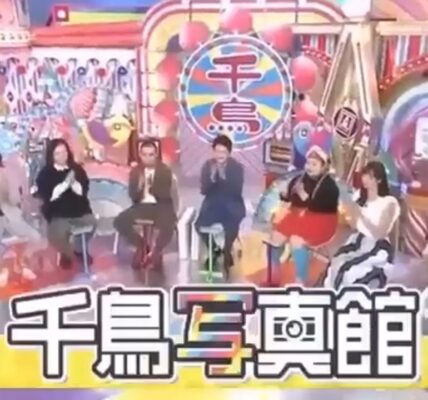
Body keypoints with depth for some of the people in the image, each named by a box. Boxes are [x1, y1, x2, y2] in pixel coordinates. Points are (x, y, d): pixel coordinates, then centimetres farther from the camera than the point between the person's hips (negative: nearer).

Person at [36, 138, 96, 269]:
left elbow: (84, 190, -2)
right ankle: (66, 254, 8)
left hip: (79, 210, 3)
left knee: (91, 222, -21)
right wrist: (65, 184, -21)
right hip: (58, 214, -3)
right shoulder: (45, 173, -1)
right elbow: (48, 196, -13)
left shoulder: (77, 169, 6)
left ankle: (80, 250, 11)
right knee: (58, 233, -30)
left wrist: (73, 183, -22)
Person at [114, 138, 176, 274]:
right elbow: (133, 196, -3)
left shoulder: (165, 170, -3)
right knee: (119, 221, -22)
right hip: (142, 206, 3)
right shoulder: (135, 171, 4)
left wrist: (152, 187, -27)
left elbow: (166, 195, -12)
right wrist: (139, 186, -23)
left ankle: (156, 252, -8)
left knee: (168, 225, -36)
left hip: (161, 206, -3)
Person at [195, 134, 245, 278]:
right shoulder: (207, 166, -1)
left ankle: (226, 254, -3)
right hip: (212, 204, 2)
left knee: (231, 226, -32)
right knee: (199, 225, -23)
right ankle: (214, 250, 8)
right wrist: (212, 178, -23)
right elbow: (203, 190, -5)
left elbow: (237, 191, -15)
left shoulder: (237, 167, -7)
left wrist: (224, 178, -26)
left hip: (232, 205, -2)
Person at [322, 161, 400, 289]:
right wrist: (349, 211, -5)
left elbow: (379, 234, -15)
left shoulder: (389, 202, -10)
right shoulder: (361, 197, 8)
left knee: (349, 270, -27)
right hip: (358, 242, 5)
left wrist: (360, 214, -22)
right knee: (334, 266, -22)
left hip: (377, 249, -5)